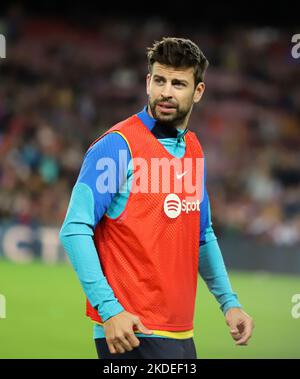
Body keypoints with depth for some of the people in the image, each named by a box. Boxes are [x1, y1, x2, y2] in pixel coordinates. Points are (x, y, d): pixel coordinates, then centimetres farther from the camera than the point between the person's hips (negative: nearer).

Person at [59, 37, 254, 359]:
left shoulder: (193, 149, 12)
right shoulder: (118, 145, -10)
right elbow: (74, 231, -15)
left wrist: (229, 302, 13)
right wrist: (109, 309, -22)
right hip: (130, 331, -7)